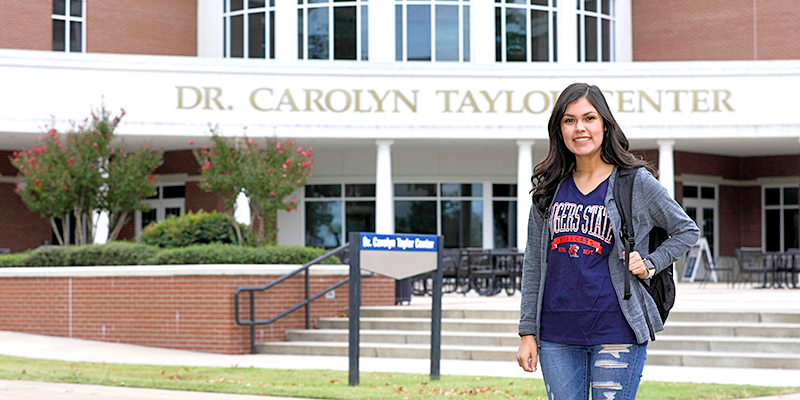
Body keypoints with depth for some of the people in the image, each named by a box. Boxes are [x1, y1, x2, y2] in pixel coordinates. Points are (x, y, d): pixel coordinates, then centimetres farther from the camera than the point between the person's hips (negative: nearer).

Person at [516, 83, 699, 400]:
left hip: (616, 331, -3)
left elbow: (687, 230, 13)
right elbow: (534, 262, 12)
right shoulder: (550, 187, 9)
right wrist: (527, 331, 8)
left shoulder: (636, 182, 1)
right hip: (556, 334, 3)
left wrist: (650, 264, -3)